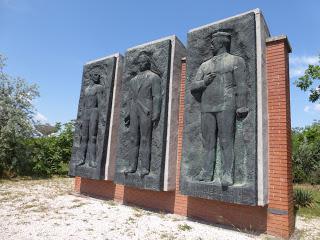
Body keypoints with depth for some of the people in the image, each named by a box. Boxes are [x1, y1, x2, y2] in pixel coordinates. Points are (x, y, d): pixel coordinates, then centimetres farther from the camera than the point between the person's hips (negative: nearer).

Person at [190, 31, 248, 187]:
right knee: (208, 142, 2)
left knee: (226, 142, -7)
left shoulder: (236, 61, 10)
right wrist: (203, 82, -4)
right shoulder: (204, 65, 23)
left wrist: (241, 107, -12)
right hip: (206, 108, 5)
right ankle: (206, 173, 5)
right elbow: (193, 88, 17)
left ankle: (227, 175, -4)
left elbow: (241, 85, -2)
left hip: (226, 106, -4)